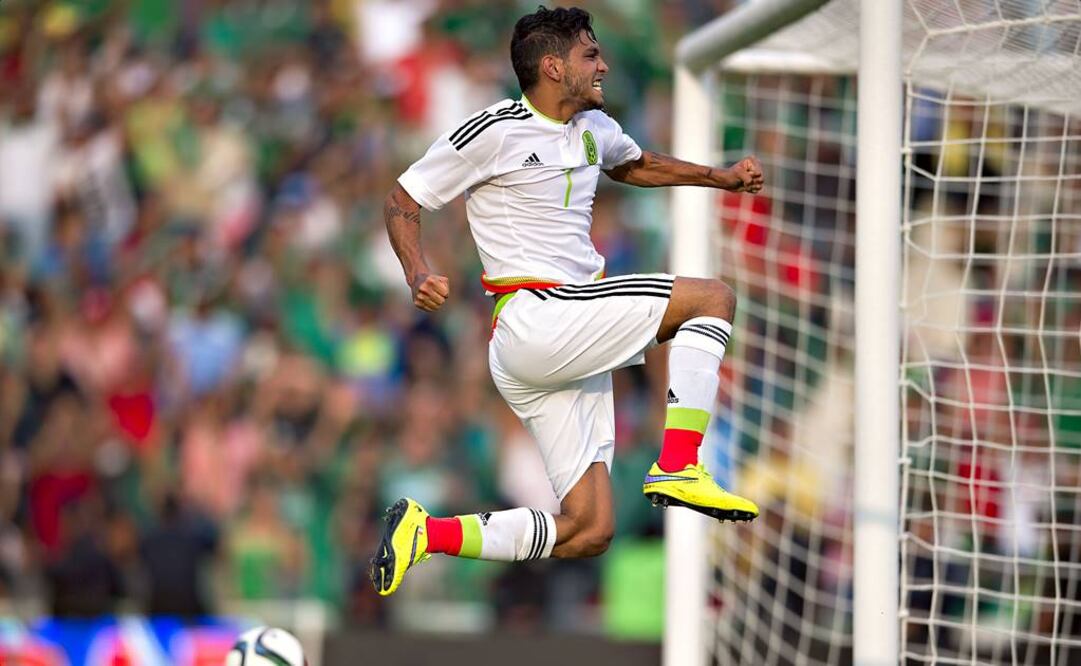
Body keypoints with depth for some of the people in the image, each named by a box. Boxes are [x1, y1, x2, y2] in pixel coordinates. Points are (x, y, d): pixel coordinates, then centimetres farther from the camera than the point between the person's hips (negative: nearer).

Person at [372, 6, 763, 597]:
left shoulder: (593, 128, 17)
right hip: (532, 321, -9)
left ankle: (426, 533, 2)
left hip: (574, 342, 9)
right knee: (713, 298, -12)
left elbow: (635, 165, 41)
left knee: (588, 533, 0)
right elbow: (401, 202, -1)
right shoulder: (494, 131, -6)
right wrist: (419, 277, -18)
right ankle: (677, 468, -18)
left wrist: (720, 177, 29)